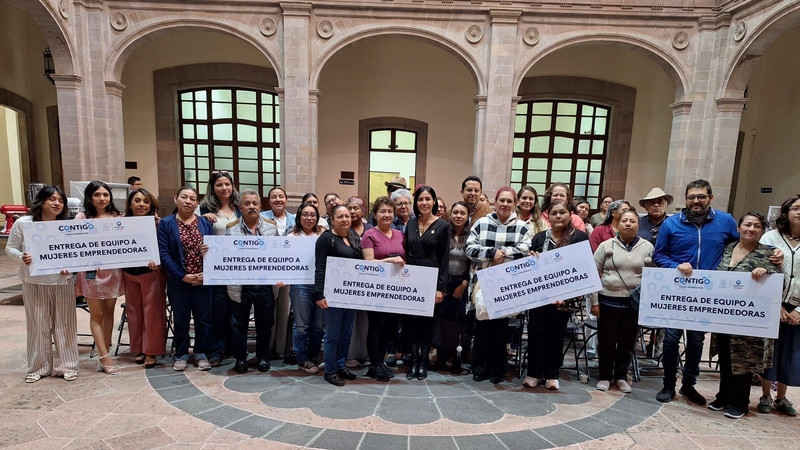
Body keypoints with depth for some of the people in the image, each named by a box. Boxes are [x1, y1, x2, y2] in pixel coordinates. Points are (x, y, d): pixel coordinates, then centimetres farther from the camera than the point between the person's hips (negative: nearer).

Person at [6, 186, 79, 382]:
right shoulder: (23, 223, -4)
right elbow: (10, 248, 4)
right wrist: (21, 257, -17)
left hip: (63, 282, 0)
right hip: (34, 283, 0)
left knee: (64, 324, 7)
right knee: (38, 325, 8)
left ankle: (66, 366, 19)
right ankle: (37, 367, 26)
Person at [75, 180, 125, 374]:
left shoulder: (118, 217, 6)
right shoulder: (82, 217, -1)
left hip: (113, 270, 3)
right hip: (91, 271, -3)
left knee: (109, 312, 9)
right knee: (97, 314, 3)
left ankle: (104, 354, 20)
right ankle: (104, 357, 8)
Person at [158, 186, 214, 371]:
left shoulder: (206, 223, 5)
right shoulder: (166, 223, 0)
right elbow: (163, 253, -8)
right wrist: (182, 276, -14)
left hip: (203, 280, 1)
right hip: (178, 281, -1)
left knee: (203, 318, 9)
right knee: (181, 319, 10)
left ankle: (201, 354, 23)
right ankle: (181, 355, 26)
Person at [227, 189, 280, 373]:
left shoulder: (271, 227, 3)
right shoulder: (232, 229, -1)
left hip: (265, 284, 1)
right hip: (241, 285, -1)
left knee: (265, 323, 13)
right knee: (239, 323, 11)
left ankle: (263, 357, 30)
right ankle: (240, 359, 28)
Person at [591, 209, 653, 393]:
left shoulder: (648, 247, 2)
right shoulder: (606, 245, -2)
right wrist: (594, 301, -5)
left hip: (635, 303, 1)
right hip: (608, 301, -1)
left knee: (627, 342, 12)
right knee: (606, 341, 6)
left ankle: (621, 376, 29)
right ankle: (605, 376, 24)